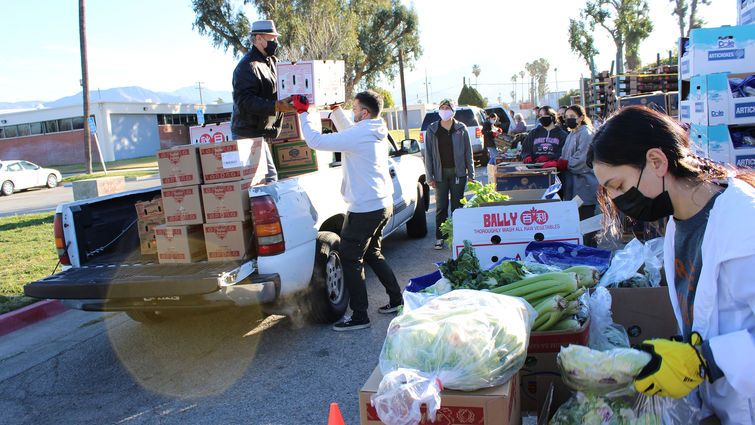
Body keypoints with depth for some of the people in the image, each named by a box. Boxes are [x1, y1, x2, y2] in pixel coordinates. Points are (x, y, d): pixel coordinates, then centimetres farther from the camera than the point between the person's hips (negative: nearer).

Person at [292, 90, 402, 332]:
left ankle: (359, 316, 6)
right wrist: (336, 109, 25)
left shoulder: (359, 135, -20)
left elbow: (316, 141, -19)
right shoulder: (377, 132, 8)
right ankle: (396, 299, 30)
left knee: (351, 260, 1)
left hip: (365, 210, -9)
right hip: (384, 205, 9)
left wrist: (303, 112, -8)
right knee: (373, 254, 23)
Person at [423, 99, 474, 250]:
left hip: (458, 172, 0)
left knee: (457, 205, 6)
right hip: (440, 173, 0)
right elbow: (428, 154, 4)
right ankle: (439, 237, 11)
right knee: (441, 206, 1)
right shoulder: (432, 130, 4)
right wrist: (429, 177, -1)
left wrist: (471, 173, 3)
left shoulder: (461, 129, 4)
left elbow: (468, 152, 6)